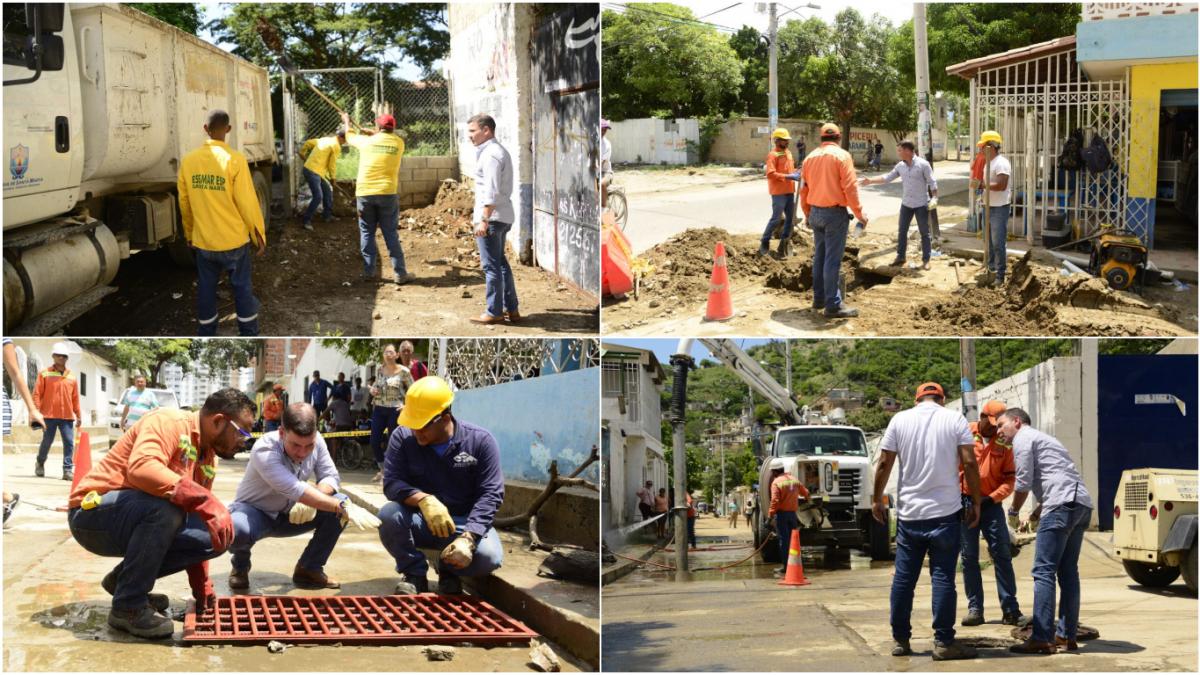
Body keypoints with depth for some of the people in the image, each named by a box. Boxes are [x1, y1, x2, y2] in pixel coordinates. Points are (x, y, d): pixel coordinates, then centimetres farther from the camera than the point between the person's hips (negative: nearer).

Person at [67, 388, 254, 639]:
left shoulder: (208, 460, 9)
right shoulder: (170, 422, -17)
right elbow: (141, 467, -37)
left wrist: (203, 590, 13)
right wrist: (207, 502, -41)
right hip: (93, 513, -8)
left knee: (214, 537, -5)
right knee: (165, 506, -34)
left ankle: (124, 579, 10)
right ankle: (128, 607, -20)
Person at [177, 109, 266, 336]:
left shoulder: (188, 160, -3)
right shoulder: (234, 159, -16)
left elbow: (184, 203, 5)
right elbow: (247, 202, -13)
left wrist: (189, 234, 19)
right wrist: (259, 235, -2)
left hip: (203, 241, 3)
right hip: (234, 239, -3)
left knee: (206, 289, 13)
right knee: (242, 288, 9)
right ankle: (249, 336, 16)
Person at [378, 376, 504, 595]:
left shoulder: (480, 440, -11)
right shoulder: (402, 437, -7)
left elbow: (490, 494, -15)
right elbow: (392, 483, -16)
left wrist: (468, 538, -30)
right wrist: (424, 499, -37)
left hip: (466, 523, -1)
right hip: (419, 521, 1)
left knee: (489, 556, -31)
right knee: (389, 515, -31)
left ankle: (449, 571, 5)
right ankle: (414, 573, -4)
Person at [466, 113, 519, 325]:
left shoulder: (490, 154, -17)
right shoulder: (500, 151, 16)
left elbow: (492, 191, -23)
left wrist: (484, 219, -25)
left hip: (491, 218, -11)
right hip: (504, 216, 11)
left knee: (491, 265, -3)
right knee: (500, 262, 17)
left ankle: (494, 312, 2)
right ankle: (511, 309, 22)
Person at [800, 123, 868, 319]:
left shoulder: (811, 157, 8)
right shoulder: (841, 156, -11)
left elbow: (804, 189, 13)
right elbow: (850, 187, -16)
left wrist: (807, 213, 24)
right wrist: (859, 213, -9)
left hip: (816, 213, 6)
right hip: (835, 213, -6)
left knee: (819, 257, 16)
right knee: (833, 260, -5)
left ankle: (819, 298, 22)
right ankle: (833, 305, -4)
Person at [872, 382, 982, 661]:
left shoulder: (900, 420, 4)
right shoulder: (955, 419, 0)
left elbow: (884, 463, 2)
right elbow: (969, 463, -6)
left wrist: (877, 500, 12)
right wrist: (976, 503, 2)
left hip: (908, 514, 2)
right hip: (946, 512, -2)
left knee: (903, 578, 9)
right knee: (943, 577, -1)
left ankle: (900, 640, 14)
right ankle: (943, 642, -3)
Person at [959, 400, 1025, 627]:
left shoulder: (1003, 444, 4)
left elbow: (1009, 479, 4)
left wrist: (992, 498, -11)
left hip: (991, 504, 1)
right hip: (965, 501, -1)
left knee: (1002, 555, -3)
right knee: (969, 557, 3)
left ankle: (1011, 610, -1)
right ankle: (974, 608, 8)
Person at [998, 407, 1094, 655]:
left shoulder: (1023, 438, 3)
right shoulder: (1043, 439, 31)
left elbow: (1024, 482, -4)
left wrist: (1014, 511, 11)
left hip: (1063, 504, -9)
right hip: (1083, 504, 9)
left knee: (1043, 571, -9)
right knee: (1068, 572, 13)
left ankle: (1042, 638, -14)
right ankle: (1067, 635, 15)